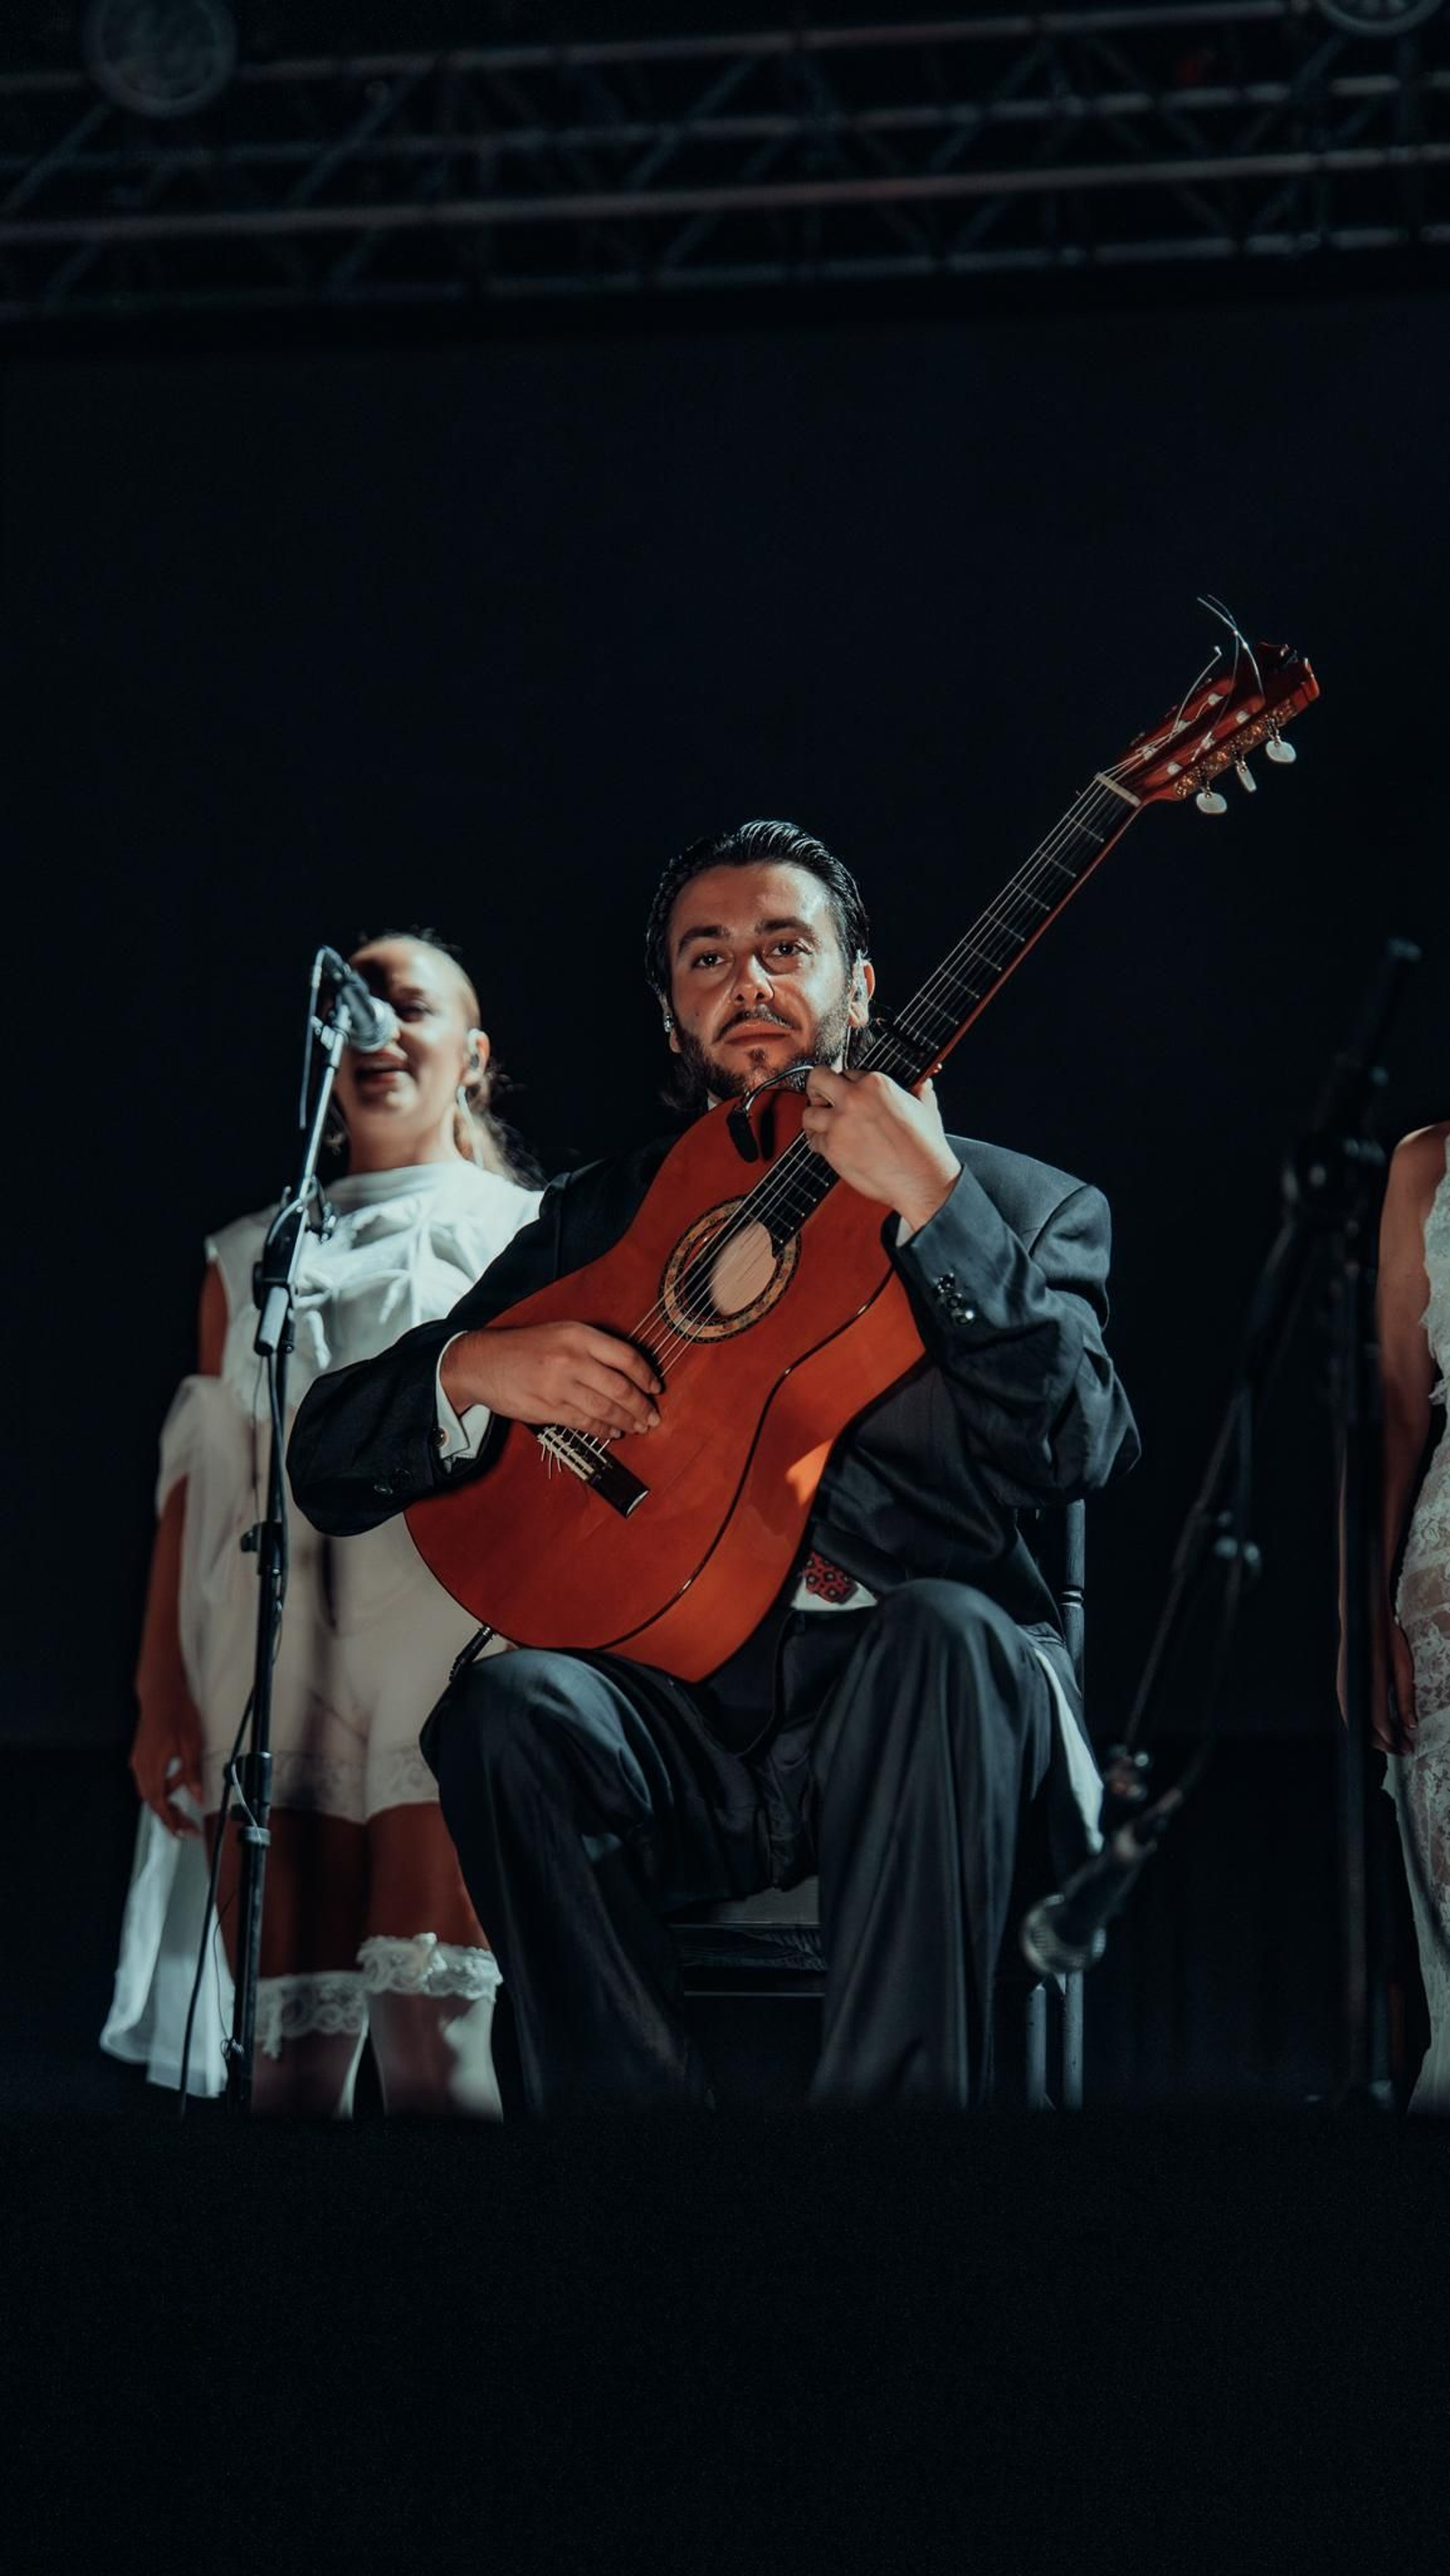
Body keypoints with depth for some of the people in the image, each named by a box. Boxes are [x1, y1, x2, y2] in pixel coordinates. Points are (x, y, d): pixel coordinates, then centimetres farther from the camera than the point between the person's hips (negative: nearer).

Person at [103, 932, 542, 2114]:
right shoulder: (255, 1256, 20)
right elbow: (199, 1482, 15)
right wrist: (162, 1699, 6)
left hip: (453, 1657, -3)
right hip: (277, 1679, 3)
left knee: (437, 2053, -13)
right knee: (289, 2060, -2)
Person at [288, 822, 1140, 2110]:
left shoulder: (1024, 1208, 12)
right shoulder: (598, 1217, 18)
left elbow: (1076, 1449, -10)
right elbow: (328, 1458, 13)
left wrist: (934, 1203, -17)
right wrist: (474, 1370, -8)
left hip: (911, 1713, -2)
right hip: (684, 1710, 2)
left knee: (942, 1630, -35)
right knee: (511, 1703, -30)